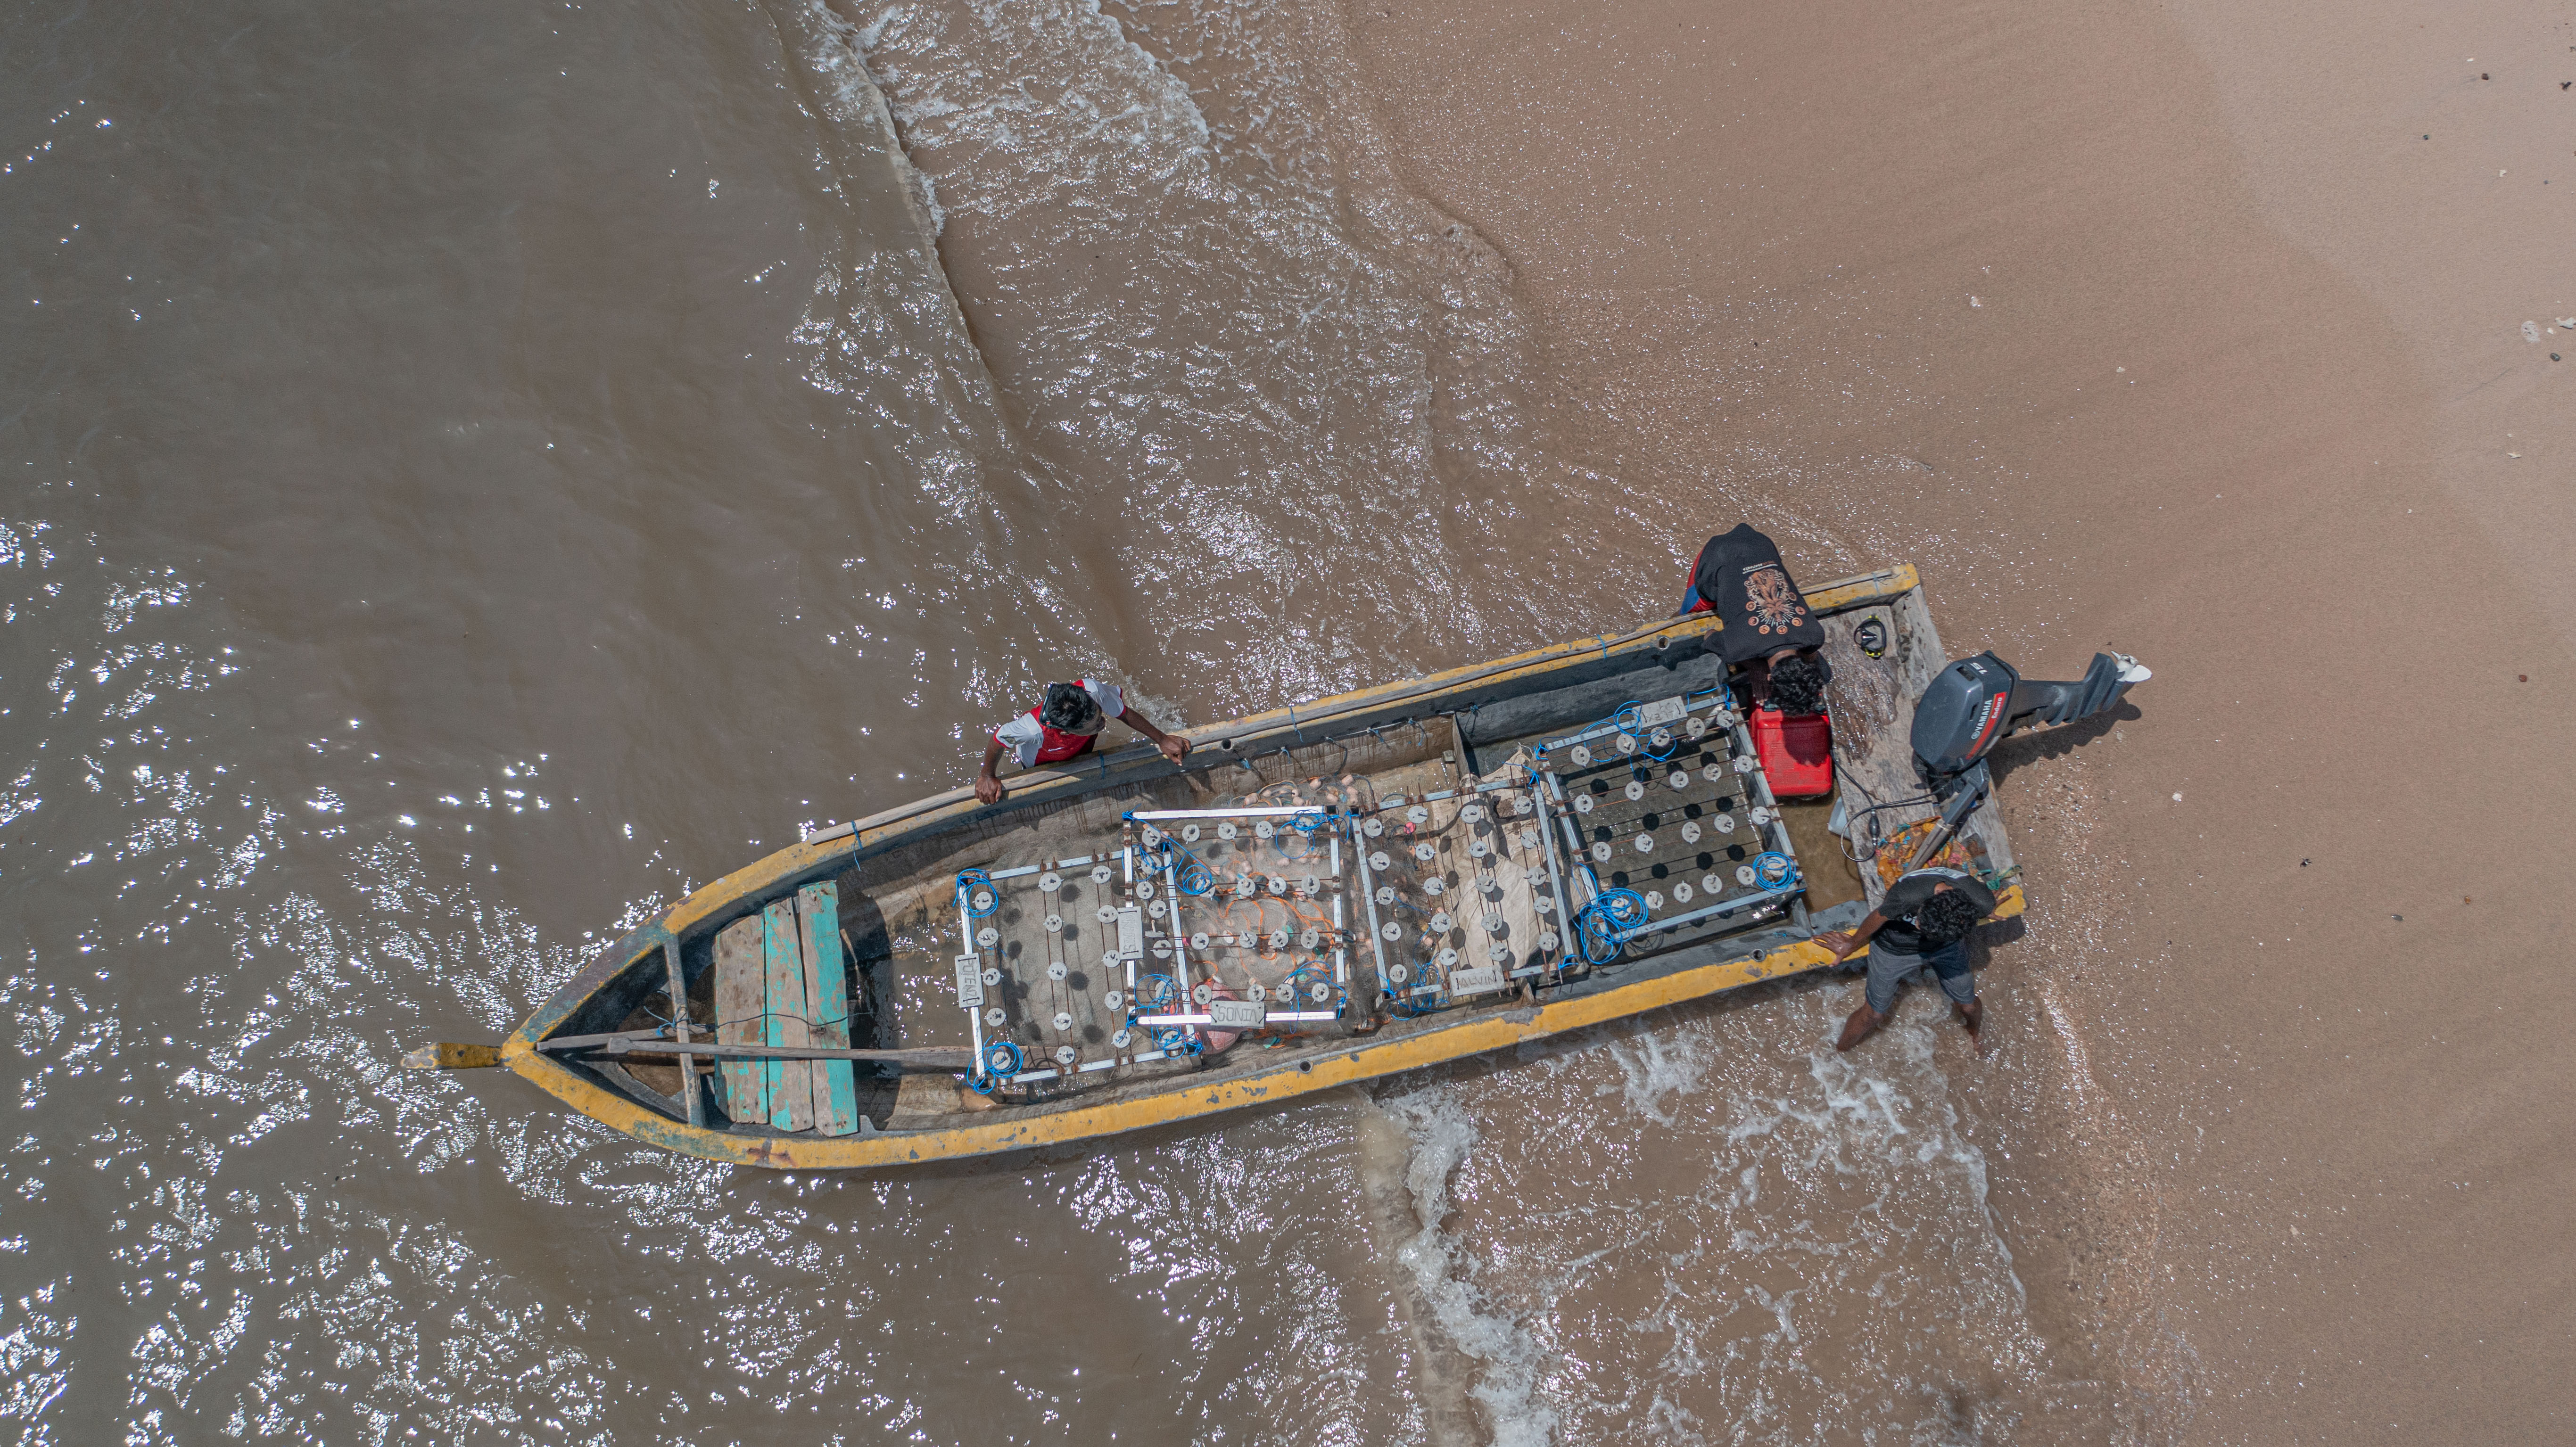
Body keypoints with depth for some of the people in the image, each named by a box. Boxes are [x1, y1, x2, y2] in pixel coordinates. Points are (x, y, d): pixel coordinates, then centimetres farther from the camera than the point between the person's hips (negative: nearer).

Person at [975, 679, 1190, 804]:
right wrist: (987, 776, -16)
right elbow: (998, 739, -31)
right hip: (1041, 764, -3)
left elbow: (1125, 714, -26)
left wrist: (1162, 739, -23)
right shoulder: (1035, 728, -53)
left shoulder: (1092, 690, -47)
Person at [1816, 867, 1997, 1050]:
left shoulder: (1983, 903, -37)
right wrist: (1852, 945, 0)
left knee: (1969, 1007, 19)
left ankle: (1975, 1038, 56)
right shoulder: (1907, 898, -44)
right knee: (1874, 1014, 13)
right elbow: (1877, 919, -21)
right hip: (1895, 948, -2)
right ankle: (1838, 1052, 42)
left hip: (1948, 945, 2)